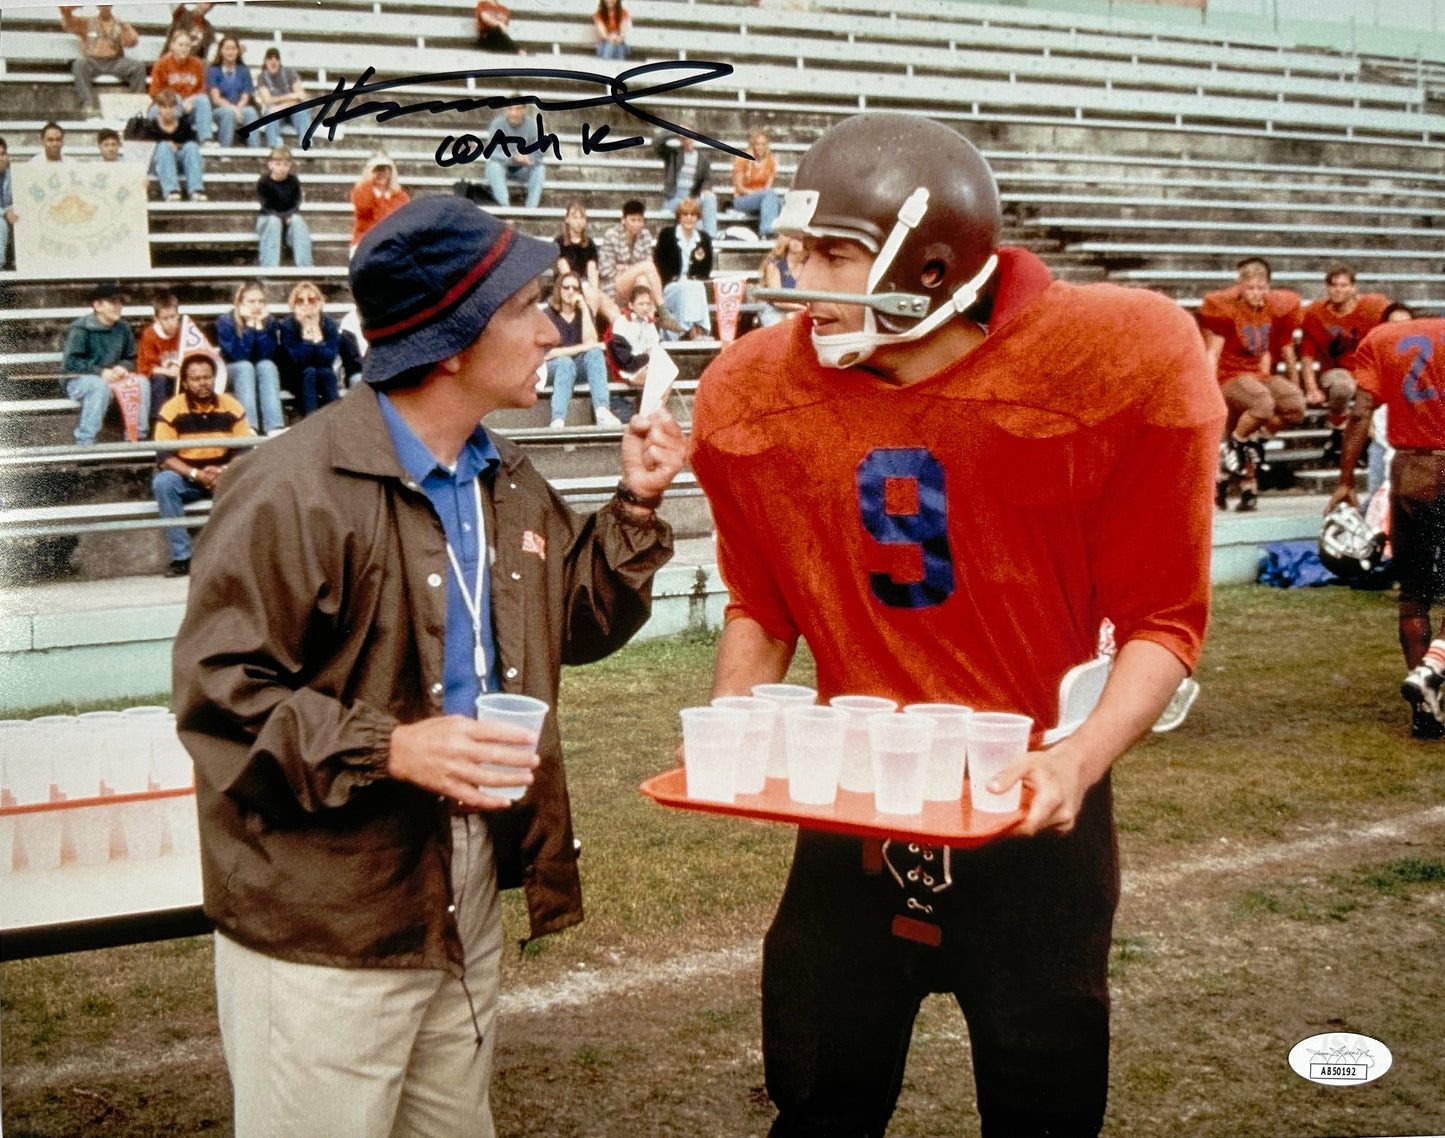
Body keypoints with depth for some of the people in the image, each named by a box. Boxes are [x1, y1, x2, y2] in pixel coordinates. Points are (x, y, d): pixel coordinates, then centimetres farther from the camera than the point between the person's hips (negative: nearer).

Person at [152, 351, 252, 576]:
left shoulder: (231, 407, -2)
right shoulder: (172, 409, -7)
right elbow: (164, 457, -12)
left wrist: (224, 472, -22)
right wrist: (196, 474, -27)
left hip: (223, 476, 1)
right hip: (185, 478, -1)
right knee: (162, 482, -32)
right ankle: (181, 557, -28)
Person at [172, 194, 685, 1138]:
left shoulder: (504, 481, 9)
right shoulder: (298, 492, -19)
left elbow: (576, 626, 17)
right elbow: (218, 694, -19)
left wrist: (637, 506, 4)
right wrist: (388, 748, -27)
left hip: (466, 898, 8)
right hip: (324, 927, -8)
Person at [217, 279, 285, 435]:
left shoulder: (270, 322, -3)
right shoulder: (225, 321, -11)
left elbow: (268, 355, -16)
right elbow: (238, 355, -22)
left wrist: (260, 326, -21)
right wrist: (249, 325, -24)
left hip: (263, 371, 2)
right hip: (231, 370, -2)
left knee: (267, 365, -30)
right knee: (245, 366, -34)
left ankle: (275, 427, -47)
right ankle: (248, 427, -51)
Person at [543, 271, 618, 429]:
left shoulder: (584, 312, 6)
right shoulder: (549, 315, -4)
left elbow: (591, 342, -13)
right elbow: (549, 352, -15)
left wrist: (584, 309, -14)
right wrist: (581, 348, -15)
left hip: (580, 366, 3)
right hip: (554, 366, -3)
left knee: (595, 353, -28)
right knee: (566, 362, -36)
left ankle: (602, 411, -48)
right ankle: (558, 420, -52)